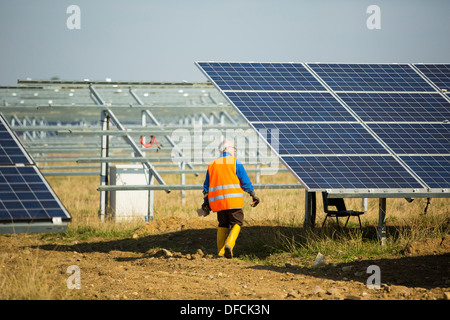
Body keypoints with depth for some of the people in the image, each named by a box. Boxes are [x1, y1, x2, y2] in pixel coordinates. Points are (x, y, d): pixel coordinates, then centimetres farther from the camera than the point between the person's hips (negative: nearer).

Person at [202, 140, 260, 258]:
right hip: (233, 200, -5)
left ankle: (220, 251, 9)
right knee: (236, 223, 2)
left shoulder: (212, 164, 17)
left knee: (223, 224, 16)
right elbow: (245, 181, -2)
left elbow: (206, 185, 18)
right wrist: (253, 195, 5)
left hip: (217, 200, 5)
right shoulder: (235, 162, 2)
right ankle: (229, 244, -23)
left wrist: (206, 201, 22)